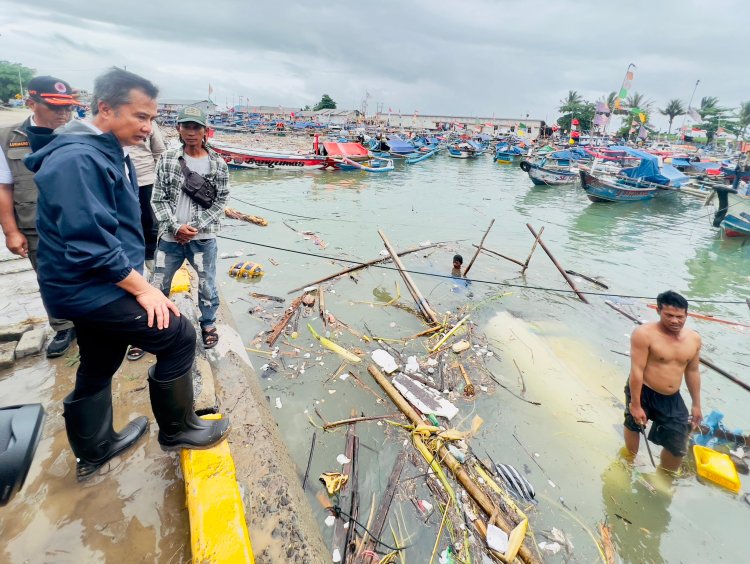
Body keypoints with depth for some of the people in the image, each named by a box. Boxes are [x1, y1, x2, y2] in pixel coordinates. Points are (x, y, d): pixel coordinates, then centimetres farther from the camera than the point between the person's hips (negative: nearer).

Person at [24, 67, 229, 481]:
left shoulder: (109, 152, 11)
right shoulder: (79, 159, -22)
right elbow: (91, 246, -26)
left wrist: (136, 282, 16)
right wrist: (142, 289, -18)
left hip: (92, 288, 10)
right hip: (92, 290, -10)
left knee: (97, 369, 21)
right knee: (177, 337, -5)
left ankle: (93, 451, 40)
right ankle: (176, 428, 14)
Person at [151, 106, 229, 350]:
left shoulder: (218, 164, -2)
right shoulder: (167, 159, 0)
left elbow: (220, 202, -1)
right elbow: (158, 199, 1)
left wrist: (196, 228, -9)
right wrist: (176, 227, -11)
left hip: (203, 238, -1)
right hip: (170, 237, 2)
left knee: (207, 285, 9)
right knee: (158, 286, 12)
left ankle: (208, 324, 31)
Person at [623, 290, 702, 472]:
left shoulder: (694, 339, -2)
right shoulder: (644, 334, -23)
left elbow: (692, 372, 10)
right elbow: (636, 370, -22)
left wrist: (696, 405, 13)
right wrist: (635, 404, -20)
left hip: (672, 399, 6)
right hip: (644, 392, -5)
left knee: (679, 447, 10)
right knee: (634, 426, 17)